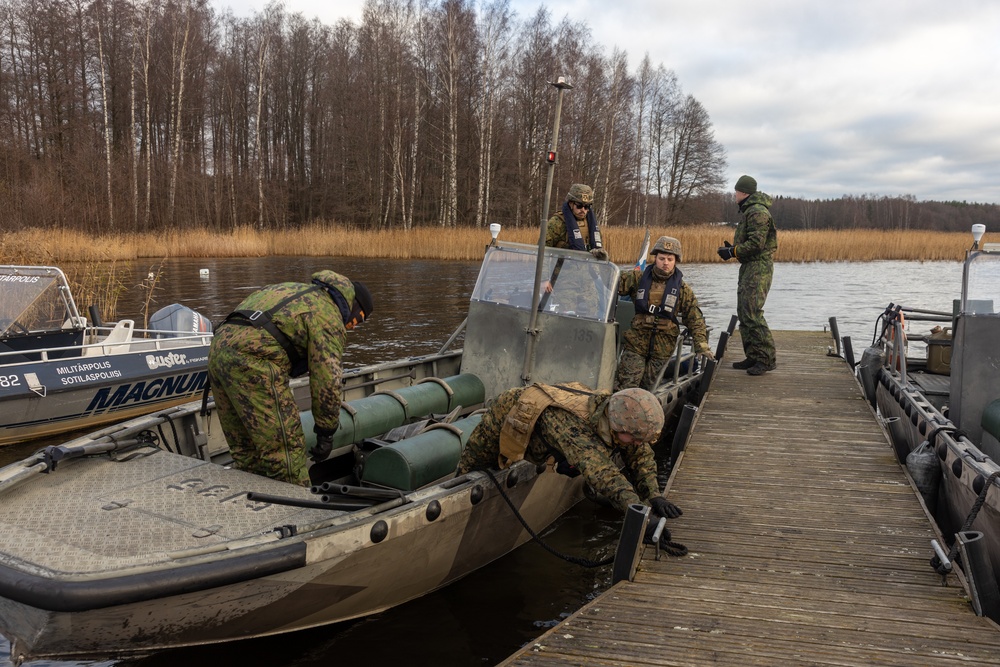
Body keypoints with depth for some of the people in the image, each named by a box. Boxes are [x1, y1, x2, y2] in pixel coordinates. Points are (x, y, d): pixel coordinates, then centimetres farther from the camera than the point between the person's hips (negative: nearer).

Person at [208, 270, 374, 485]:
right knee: (286, 450, -2)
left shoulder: (301, 292, 28)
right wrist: (326, 433, 6)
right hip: (253, 360, -9)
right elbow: (326, 381, -4)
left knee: (246, 449, 18)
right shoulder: (329, 316, 2)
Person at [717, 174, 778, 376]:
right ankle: (753, 357, 16)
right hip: (749, 266, 11)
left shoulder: (757, 212, -14)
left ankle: (767, 358, -11)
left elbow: (756, 243, -22)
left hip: (758, 266, -11)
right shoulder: (748, 211, 20)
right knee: (743, 312, 11)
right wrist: (732, 248, 13)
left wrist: (733, 252, -16)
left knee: (752, 313, -15)